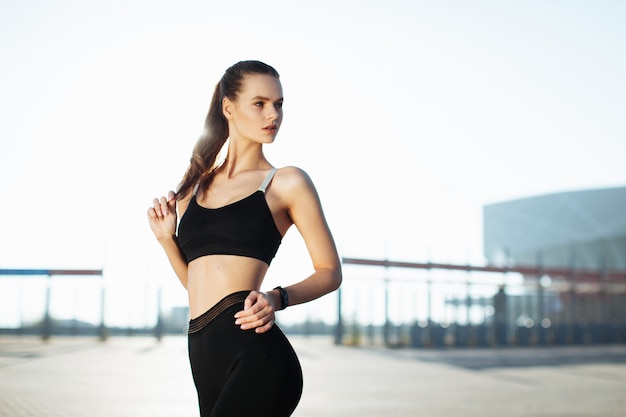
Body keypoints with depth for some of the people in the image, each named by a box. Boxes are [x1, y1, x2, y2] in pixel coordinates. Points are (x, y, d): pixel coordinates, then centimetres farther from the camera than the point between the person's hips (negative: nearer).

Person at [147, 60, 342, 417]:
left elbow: (330, 272, 3)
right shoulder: (197, 185, 17)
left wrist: (277, 299, -14)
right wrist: (166, 238, 5)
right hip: (204, 352, 6)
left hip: (255, 351, -6)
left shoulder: (287, 182, 2)